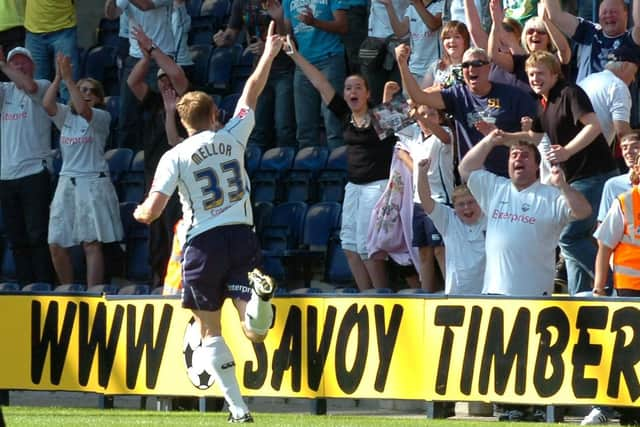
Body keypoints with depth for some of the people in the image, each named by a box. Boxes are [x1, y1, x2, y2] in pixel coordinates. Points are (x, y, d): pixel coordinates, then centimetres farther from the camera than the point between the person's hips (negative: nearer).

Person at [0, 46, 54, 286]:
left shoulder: (43, 87, 0)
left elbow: (29, 86, -22)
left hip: (34, 172, -6)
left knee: (38, 235, -8)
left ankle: (45, 285, -7)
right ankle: (24, 286, 10)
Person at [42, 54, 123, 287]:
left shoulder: (102, 117, 1)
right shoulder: (66, 115, 13)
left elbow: (83, 110, -20)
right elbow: (47, 104, -6)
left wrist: (69, 78, -22)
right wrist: (58, 77, -14)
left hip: (93, 182, -5)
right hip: (67, 182, 5)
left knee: (92, 243, -9)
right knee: (56, 244, 1)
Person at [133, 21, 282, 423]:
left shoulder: (175, 157, -3)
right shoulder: (232, 137, 4)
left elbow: (152, 211, -6)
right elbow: (252, 92, 19)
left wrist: (139, 212, 18)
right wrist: (269, 53, 32)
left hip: (204, 243, -2)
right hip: (242, 237, 2)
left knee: (211, 331, 11)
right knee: (257, 331, -5)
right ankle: (258, 292, -39)